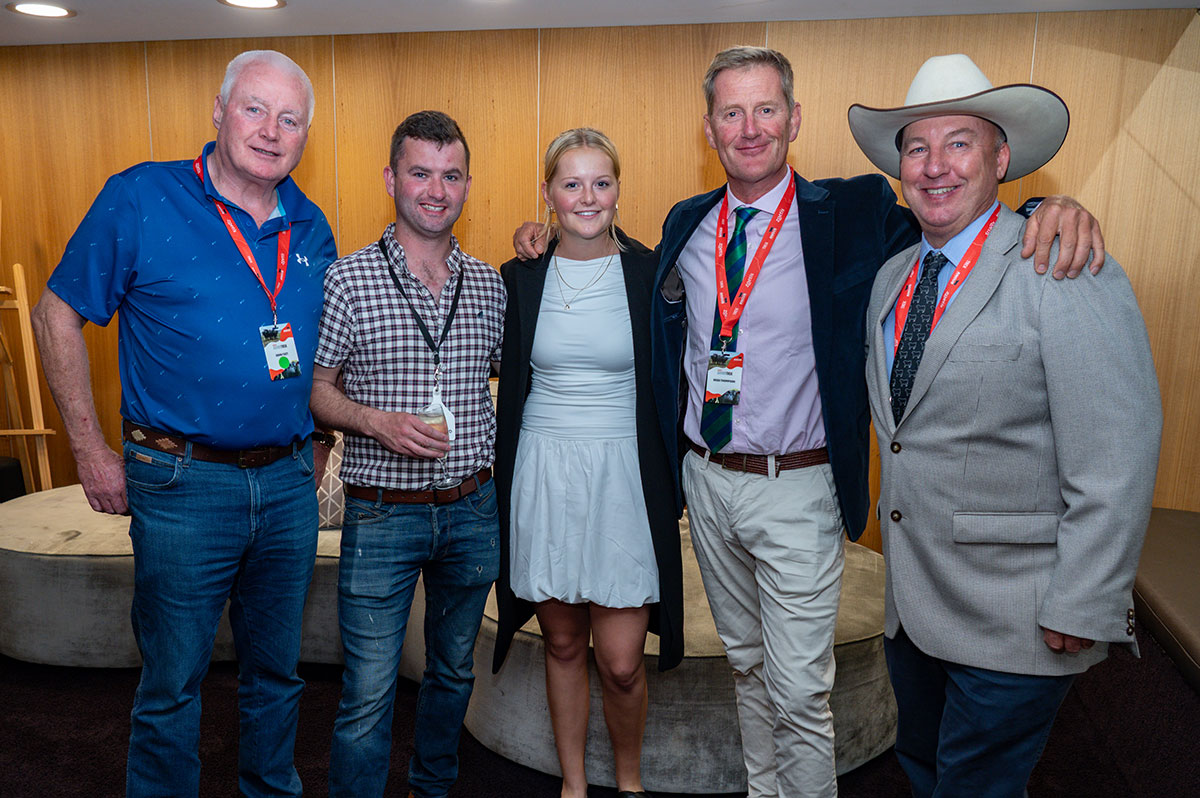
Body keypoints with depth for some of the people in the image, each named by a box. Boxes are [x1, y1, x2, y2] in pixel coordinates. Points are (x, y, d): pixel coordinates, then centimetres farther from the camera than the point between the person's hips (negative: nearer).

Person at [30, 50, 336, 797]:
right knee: (172, 685, 10)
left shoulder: (311, 229, 5)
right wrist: (91, 449, -5)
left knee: (277, 672, 19)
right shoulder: (141, 198, -8)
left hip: (289, 484, 4)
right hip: (183, 485, -4)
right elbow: (59, 315, -3)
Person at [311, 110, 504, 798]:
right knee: (368, 695, 3)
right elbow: (318, 389, -3)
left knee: (454, 671, 21)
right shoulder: (347, 280, -7)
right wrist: (375, 420, -20)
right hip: (383, 515, -4)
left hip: (473, 509, 4)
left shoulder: (489, 283, 3)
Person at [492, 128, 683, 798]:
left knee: (621, 663, 1)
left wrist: (672, 487, -1)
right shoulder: (520, 278, 3)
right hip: (542, 475, 2)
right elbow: (507, 379, 12)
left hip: (624, 477, -1)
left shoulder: (651, 273, -2)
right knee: (563, 643, 14)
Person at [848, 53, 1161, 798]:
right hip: (913, 597, 7)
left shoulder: (1067, 276, -17)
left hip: (1014, 616, -7)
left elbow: (1117, 463, -19)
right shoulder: (893, 277, 5)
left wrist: (1079, 612, -18)